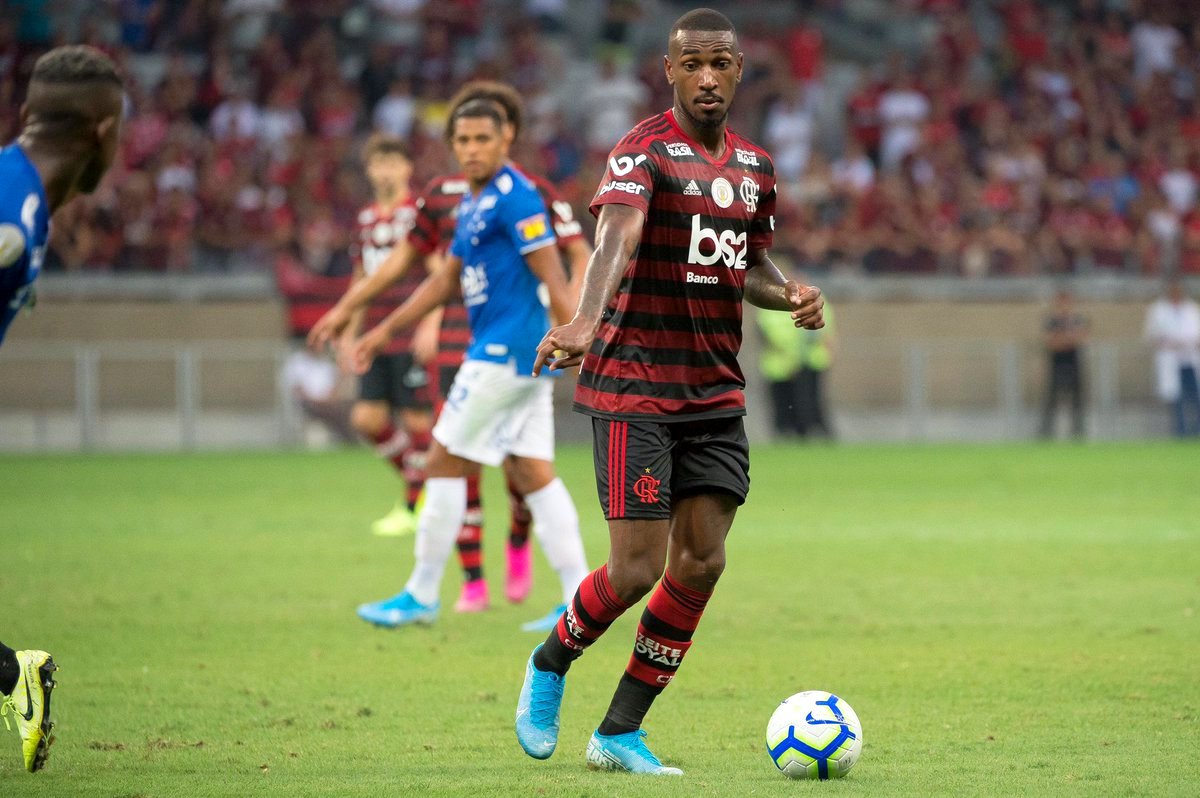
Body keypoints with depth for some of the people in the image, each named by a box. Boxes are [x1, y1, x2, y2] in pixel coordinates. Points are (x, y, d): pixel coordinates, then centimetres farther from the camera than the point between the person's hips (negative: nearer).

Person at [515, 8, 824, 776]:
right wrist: (586, 320, -50)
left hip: (716, 392, 6)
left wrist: (789, 294, 0)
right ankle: (549, 667, 21)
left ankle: (620, 733, 10)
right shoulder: (646, 151, -13)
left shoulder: (755, 166, 10)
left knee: (701, 562, -1)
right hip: (633, 387, -6)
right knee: (637, 568, -10)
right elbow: (617, 234, -32)